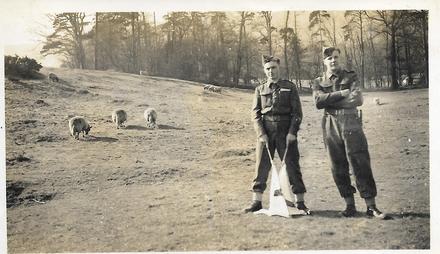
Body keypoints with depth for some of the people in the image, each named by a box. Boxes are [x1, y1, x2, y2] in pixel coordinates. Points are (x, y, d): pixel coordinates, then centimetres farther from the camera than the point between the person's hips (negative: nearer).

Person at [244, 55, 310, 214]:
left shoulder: (289, 87, 6)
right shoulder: (260, 89, 10)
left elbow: (297, 112, 2)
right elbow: (255, 113, 5)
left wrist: (292, 132, -10)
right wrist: (261, 133, -8)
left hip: (286, 132, -1)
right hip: (266, 131, 2)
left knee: (292, 165, 0)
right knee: (262, 166, 2)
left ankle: (300, 202, 9)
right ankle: (256, 202, 11)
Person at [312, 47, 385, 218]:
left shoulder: (350, 77, 8)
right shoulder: (319, 82, 13)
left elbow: (358, 100, -8)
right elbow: (318, 101, -7)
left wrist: (330, 102, -10)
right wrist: (341, 93, -12)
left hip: (351, 125, -2)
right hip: (331, 127, 2)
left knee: (361, 165, -6)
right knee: (338, 169, 5)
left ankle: (371, 206, -1)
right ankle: (350, 205, 16)